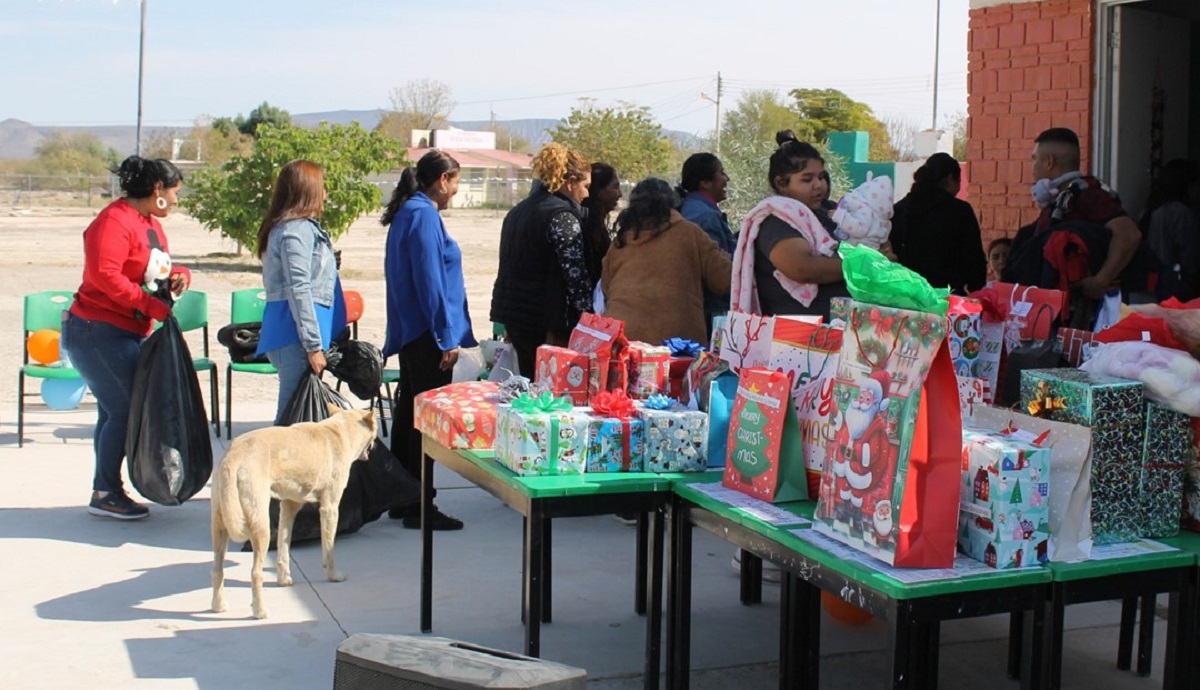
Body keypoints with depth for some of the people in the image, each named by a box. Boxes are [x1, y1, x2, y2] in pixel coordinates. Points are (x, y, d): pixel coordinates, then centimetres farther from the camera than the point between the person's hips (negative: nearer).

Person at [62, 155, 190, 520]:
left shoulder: (152, 223, 15)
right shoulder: (114, 222, -16)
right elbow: (104, 275, -27)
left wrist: (179, 276, 0)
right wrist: (152, 305, -27)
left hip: (130, 333, 10)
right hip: (99, 331, -10)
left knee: (116, 411, 11)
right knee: (123, 410, -9)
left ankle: (106, 490, 18)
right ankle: (106, 493, 0)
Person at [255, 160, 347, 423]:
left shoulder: (304, 227, 18)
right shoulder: (296, 230, -12)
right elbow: (298, 291, -18)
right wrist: (313, 345, -19)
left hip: (294, 333, 10)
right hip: (296, 335, -10)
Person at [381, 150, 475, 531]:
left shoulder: (407, 212, 14)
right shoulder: (424, 215, -15)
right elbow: (430, 280, -20)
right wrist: (447, 337, -17)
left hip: (409, 332, 10)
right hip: (427, 334, -10)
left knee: (409, 414, 15)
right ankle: (418, 507, 2)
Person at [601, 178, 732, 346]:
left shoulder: (620, 241, 14)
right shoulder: (688, 233, 5)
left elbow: (606, 291, 26)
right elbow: (725, 280, 8)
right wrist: (724, 258, 28)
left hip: (619, 336, 3)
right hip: (673, 338, -3)